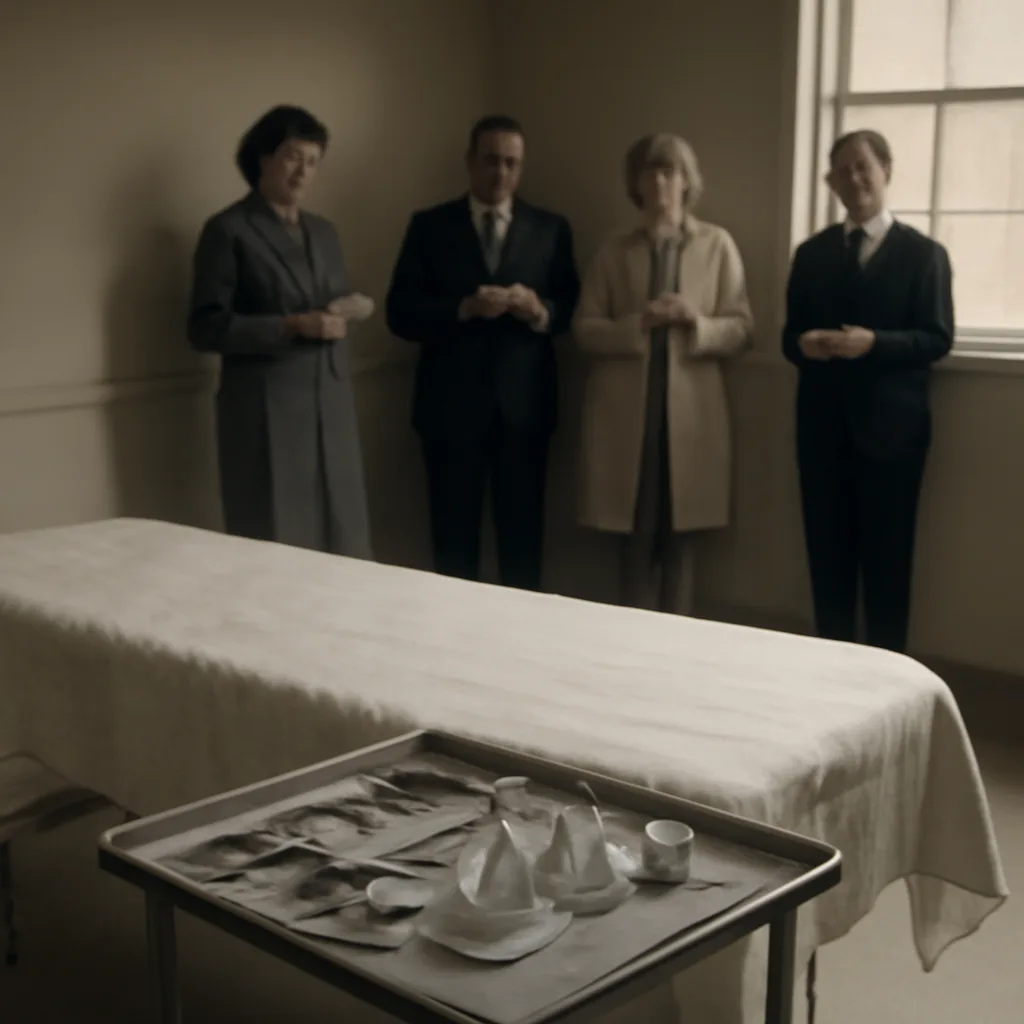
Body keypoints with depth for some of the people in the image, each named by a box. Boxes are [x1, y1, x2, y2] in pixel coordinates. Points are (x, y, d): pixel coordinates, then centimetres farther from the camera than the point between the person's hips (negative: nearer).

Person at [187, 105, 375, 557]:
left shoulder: (323, 232, 16)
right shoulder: (228, 230, -4)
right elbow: (206, 328, -10)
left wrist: (348, 313, -1)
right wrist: (291, 326, -18)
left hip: (331, 405, 6)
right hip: (267, 412, -6)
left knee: (344, 546, 5)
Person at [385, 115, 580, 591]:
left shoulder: (551, 228, 8)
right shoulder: (429, 226, 4)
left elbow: (570, 310, 5)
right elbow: (400, 313, -3)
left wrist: (540, 311, -17)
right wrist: (464, 308, -19)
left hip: (524, 405, 1)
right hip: (451, 404, -1)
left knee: (523, 533, 7)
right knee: (453, 536, 6)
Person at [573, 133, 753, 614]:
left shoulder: (717, 244, 5)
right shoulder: (614, 250, 7)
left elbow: (741, 327, 3)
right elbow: (585, 329, 3)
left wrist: (697, 322, -17)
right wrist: (637, 324, -15)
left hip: (691, 409, 0)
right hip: (625, 410, 1)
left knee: (679, 536, 6)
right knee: (637, 536, 5)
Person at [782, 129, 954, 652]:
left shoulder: (923, 252, 1)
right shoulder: (811, 253, 13)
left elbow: (937, 339, -6)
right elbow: (789, 334, 11)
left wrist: (874, 342, -22)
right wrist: (804, 344, -12)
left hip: (889, 424, -3)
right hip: (823, 424, 4)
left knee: (887, 558, 3)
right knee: (827, 554, 9)